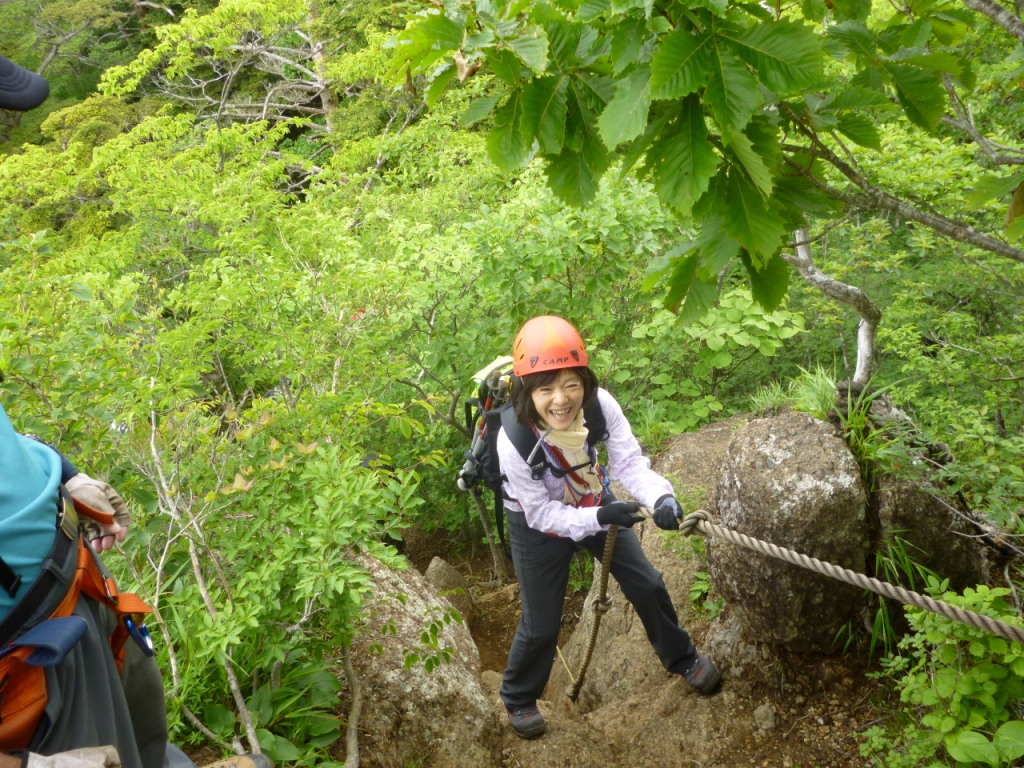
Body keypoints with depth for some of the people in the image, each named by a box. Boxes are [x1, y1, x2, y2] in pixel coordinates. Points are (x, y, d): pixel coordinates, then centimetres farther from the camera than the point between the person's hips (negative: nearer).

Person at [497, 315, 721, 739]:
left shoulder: (601, 405, -31)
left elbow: (630, 464, -26)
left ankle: (682, 659, 42)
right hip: (539, 523, -3)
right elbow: (542, 514, -27)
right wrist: (599, 518, -40)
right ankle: (518, 699, 36)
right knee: (541, 624, 5)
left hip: (597, 507, 4)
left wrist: (661, 498, -46)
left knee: (647, 585, 13)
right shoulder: (513, 441, -37)